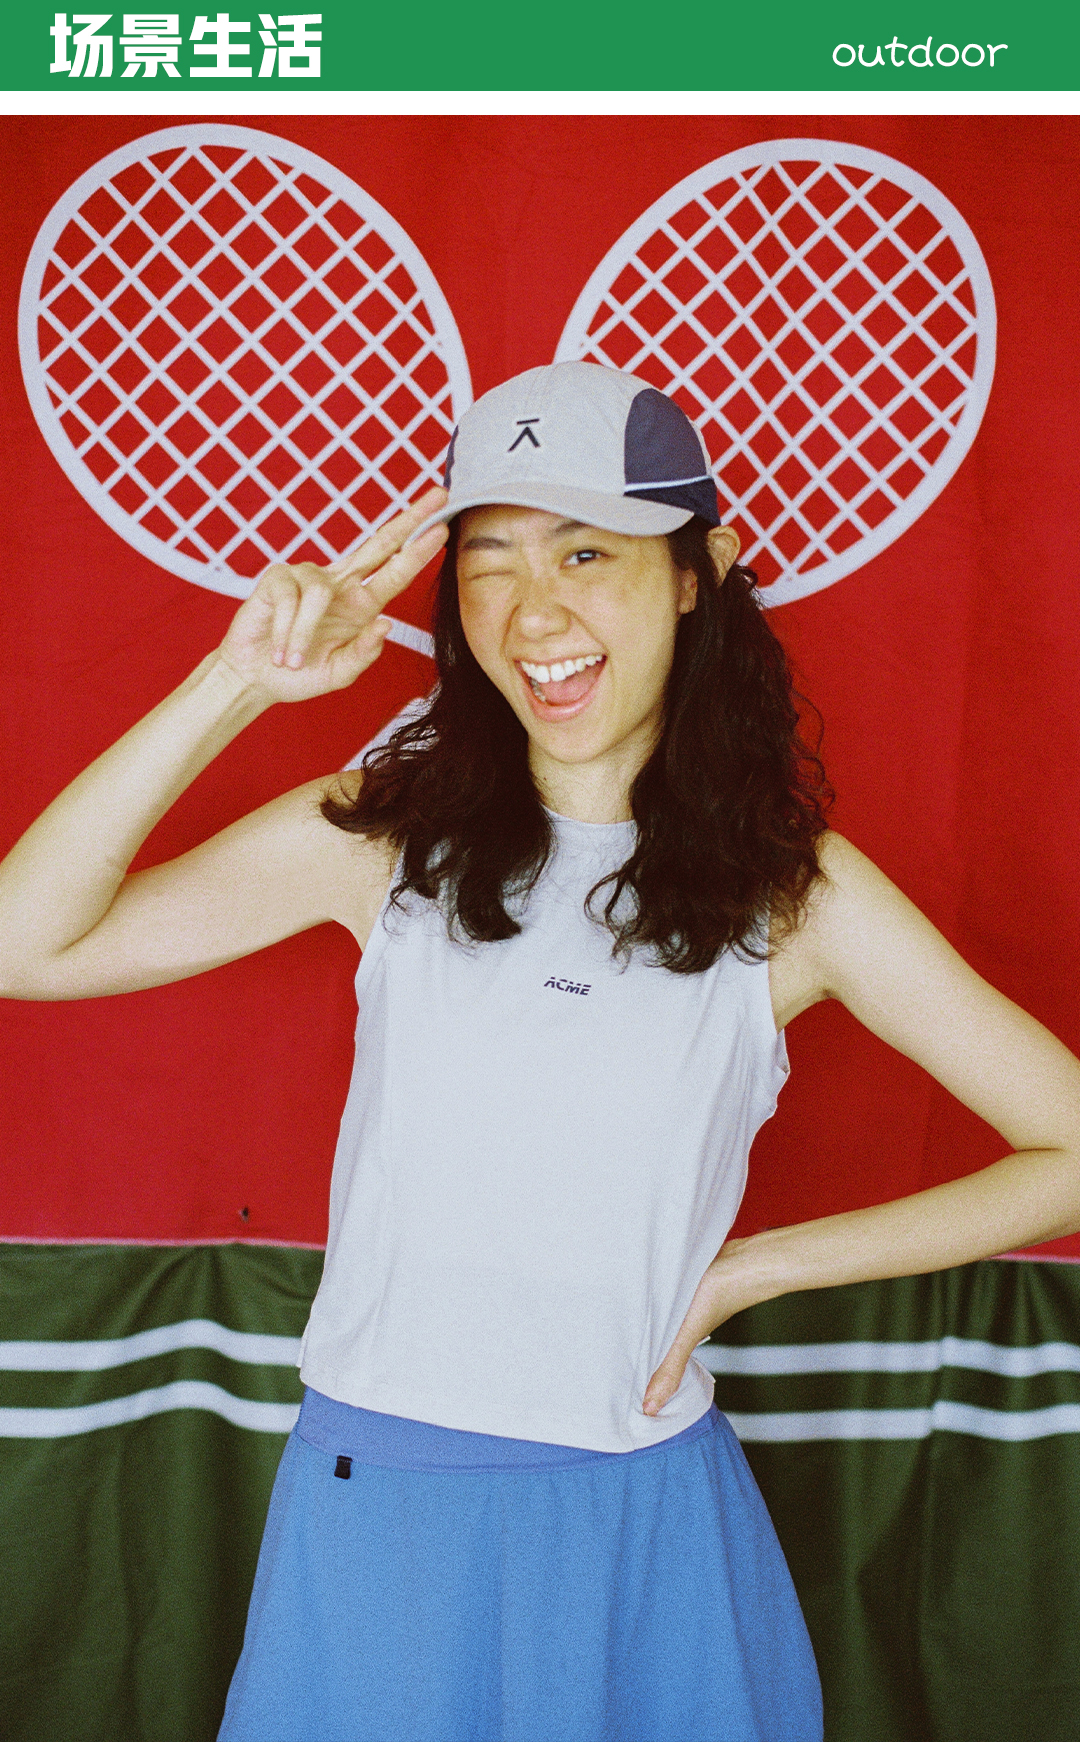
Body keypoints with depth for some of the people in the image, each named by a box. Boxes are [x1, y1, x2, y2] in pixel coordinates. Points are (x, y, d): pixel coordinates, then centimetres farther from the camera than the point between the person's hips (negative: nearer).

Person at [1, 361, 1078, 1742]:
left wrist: (758, 1267, -6)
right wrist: (237, 685, -18)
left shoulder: (793, 889, -6)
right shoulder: (385, 833, -5)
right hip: (376, 1498, 1)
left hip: (643, 1523, 0)